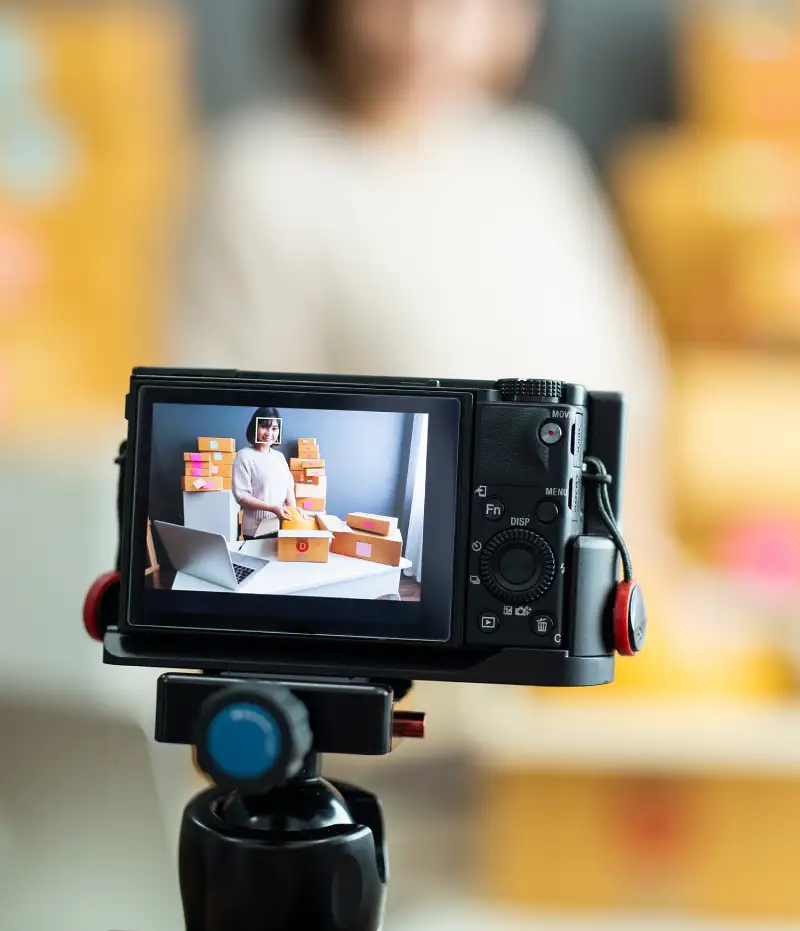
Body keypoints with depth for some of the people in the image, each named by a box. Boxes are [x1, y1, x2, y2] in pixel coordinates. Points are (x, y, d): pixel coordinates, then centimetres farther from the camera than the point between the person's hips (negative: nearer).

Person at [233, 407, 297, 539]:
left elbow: (289, 487, 11)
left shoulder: (280, 456, 11)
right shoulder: (244, 456, -6)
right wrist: (273, 508, -22)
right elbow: (241, 496, -12)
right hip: (256, 530, -5)